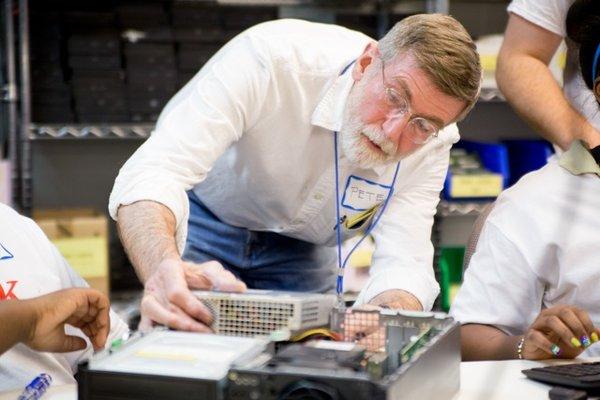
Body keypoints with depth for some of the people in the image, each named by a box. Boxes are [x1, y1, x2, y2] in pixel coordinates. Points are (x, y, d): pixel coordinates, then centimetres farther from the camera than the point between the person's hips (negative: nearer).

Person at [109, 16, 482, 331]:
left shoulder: (433, 142, -25)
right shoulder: (272, 59, -39)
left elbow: (403, 263, -31)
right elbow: (152, 173, -47)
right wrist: (165, 269, -69)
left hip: (303, 244, 3)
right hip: (203, 216, -3)